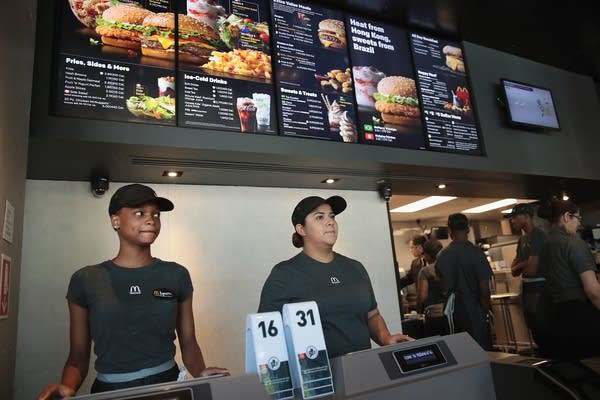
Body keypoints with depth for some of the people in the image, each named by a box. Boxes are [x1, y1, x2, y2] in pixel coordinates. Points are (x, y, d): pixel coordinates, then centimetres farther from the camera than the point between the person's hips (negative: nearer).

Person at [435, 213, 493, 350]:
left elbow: (443, 286, 5)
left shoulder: (442, 255, 0)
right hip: (474, 312, -4)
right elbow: (484, 289, -13)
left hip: (454, 312, 4)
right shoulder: (476, 253, -13)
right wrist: (486, 312, 0)